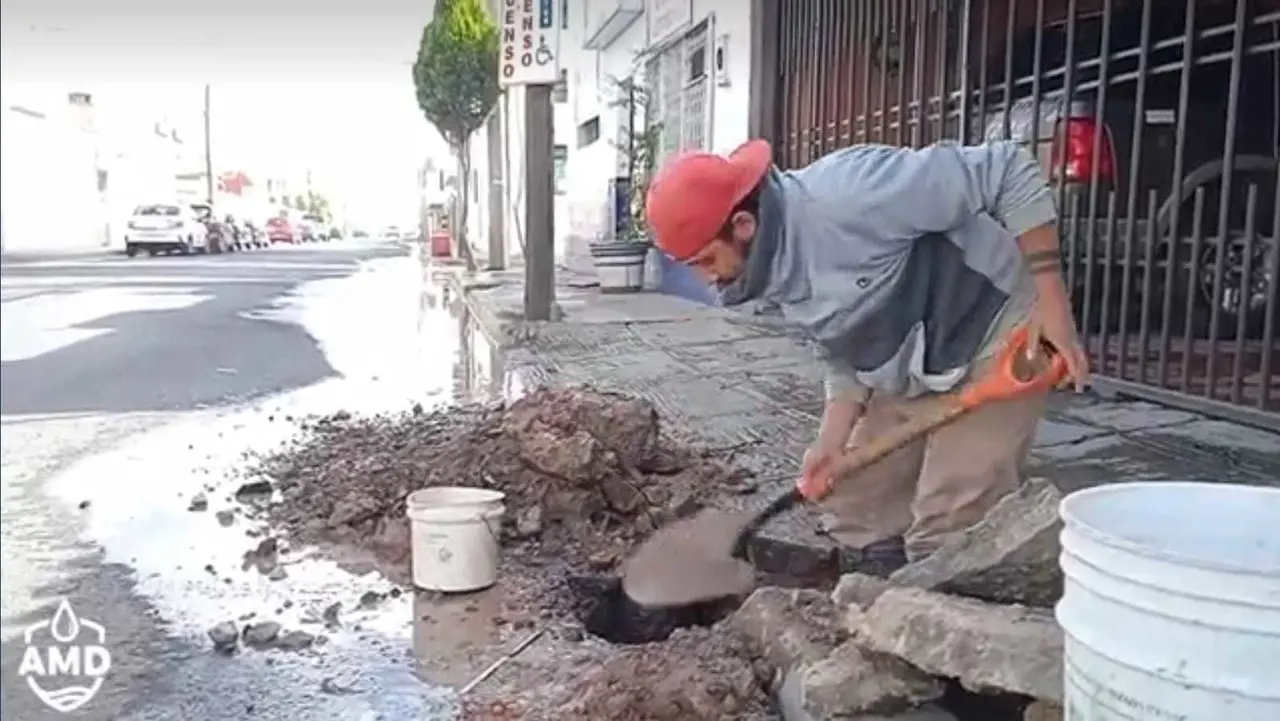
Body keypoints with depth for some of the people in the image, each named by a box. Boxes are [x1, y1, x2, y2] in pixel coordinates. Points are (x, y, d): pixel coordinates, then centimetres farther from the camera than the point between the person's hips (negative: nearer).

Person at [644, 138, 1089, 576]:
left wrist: (1050, 299, -26)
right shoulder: (772, 271, -3)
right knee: (857, 515, 12)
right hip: (907, 374, 9)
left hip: (991, 345, -8)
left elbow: (1010, 172, -26)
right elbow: (844, 358, 6)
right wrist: (832, 443, -7)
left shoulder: (845, 193, -31)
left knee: (946, 536, -11)